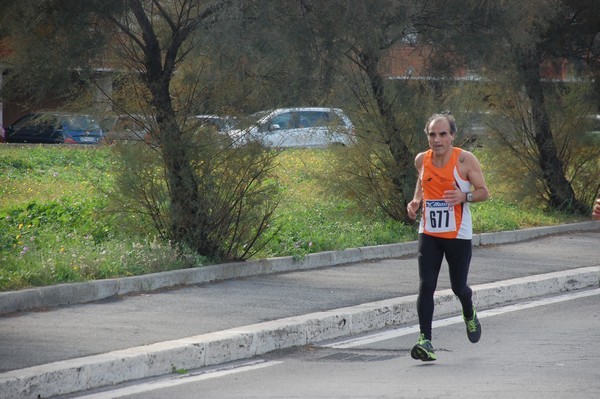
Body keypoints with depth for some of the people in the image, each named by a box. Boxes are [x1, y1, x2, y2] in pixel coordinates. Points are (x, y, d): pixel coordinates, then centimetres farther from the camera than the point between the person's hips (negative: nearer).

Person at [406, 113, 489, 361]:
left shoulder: (465, 160, -9)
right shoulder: (422, 160, 2)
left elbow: (483, 192, -5)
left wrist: (464, 196, -25)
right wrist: (416, 201, 5)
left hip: (458, 235, -2)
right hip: (428, 234, 2)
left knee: (458, 287, 9)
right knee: (426, 286, -11)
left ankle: (469, 314, 44)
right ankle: (425, 341, -13)